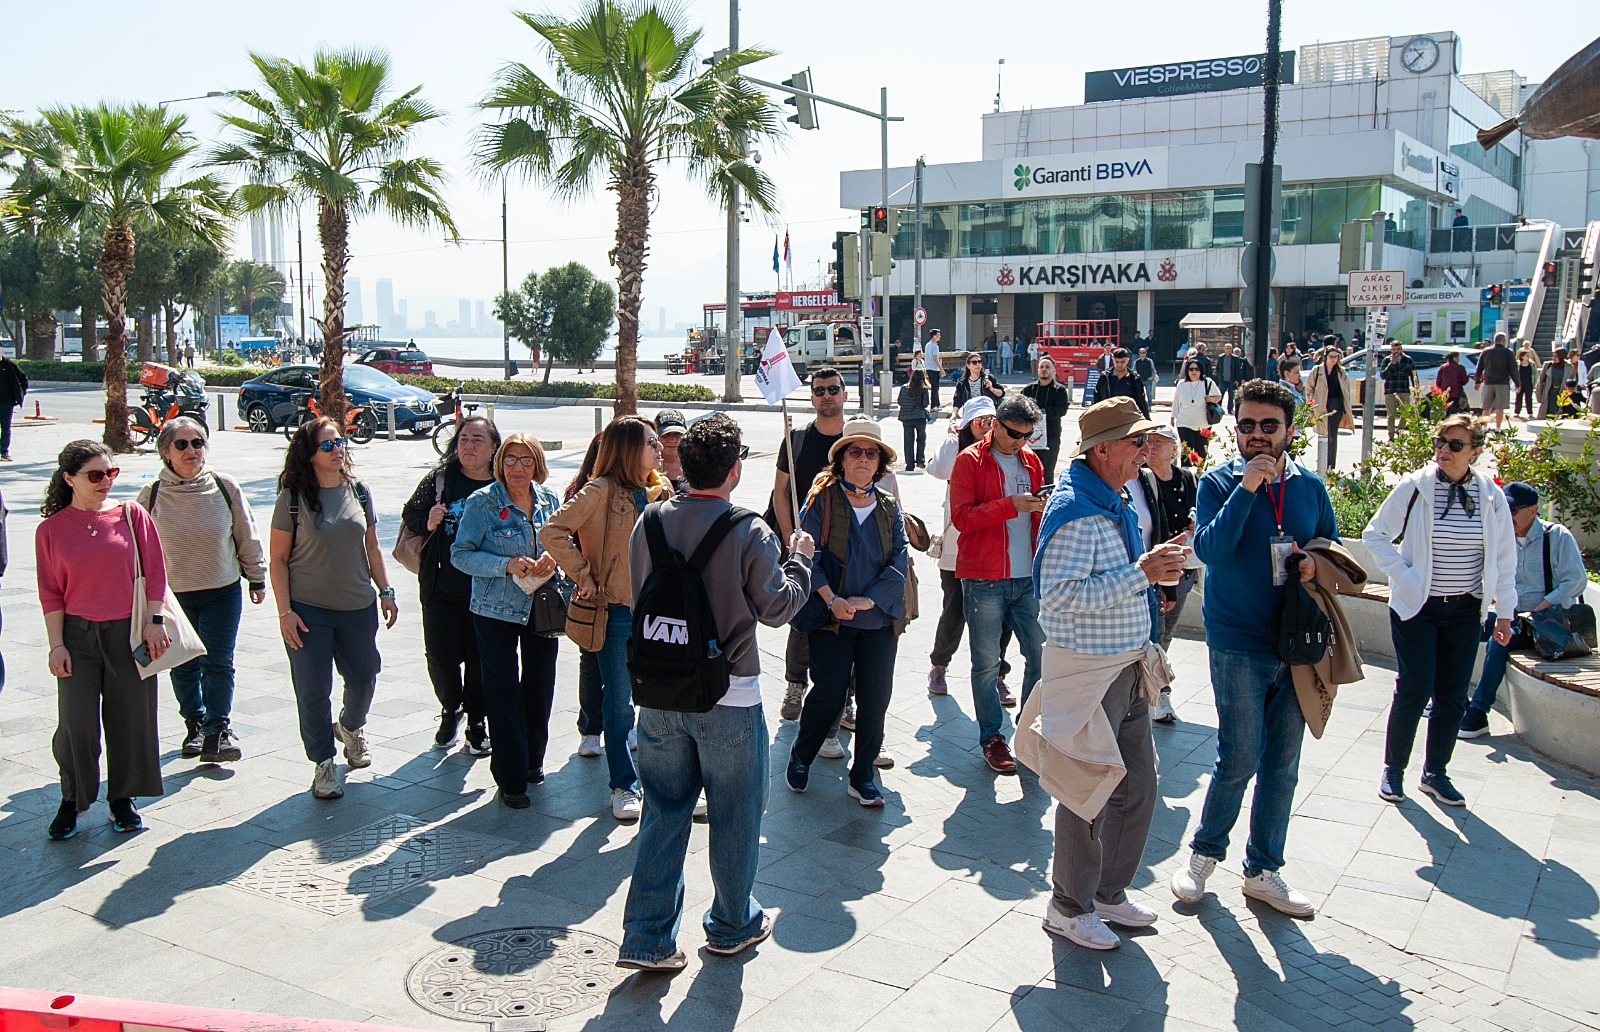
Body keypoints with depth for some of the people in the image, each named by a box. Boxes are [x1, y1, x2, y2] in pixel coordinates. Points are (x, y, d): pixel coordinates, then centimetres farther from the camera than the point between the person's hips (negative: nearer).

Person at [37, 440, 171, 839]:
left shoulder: (131, 514, 1)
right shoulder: (51, 529, 1)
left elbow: (154, 572, 2)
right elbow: (50, 593, 2)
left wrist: (154, 621, -4)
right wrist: (57, 645, -3)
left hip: (129, 632, 1)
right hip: (78, 634, 0)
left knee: (130, 718, 6)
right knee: (76, 722, -4)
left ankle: (123, 799, 22)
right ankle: (71, 802, 16)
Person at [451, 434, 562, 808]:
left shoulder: (549, 500, 3)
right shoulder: (482, 502, -9)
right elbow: (460, 554, -10)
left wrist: (554, 557, -10)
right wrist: (508, 565, -23)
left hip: (543, 607, 4)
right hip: (496, 611, -4)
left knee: (540, 686, 13)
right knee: (503, 692, 0)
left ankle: (532, 760, 34)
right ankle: (510, 779, 9)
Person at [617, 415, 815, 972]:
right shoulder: (749, 532, -15)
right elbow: (778, 606, -7)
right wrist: (800, 559, 9)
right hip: (728, 697, -4)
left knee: (664, 812, 14)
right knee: (734, 816, 13)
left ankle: (647, 936, 13)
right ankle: (732, 926, 30)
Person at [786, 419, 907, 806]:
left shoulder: (889, 506, 8)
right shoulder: (823, 499, -1)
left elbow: (899, 560, 1)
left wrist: (867, 600, -13)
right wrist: (830, 599, -17)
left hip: (879, 619, 3)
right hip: (832, 617, -3)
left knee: (875, 700, 4)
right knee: (828, 696, -2)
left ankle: (862, 777, 20)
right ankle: (800, 759, 24)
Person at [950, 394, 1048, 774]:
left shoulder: (1031, 461, 14)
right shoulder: (970, 460, -2)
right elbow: (961, 517, -11)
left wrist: (1042, 506, 0)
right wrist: (1011, 505, -19)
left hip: (1027, 577, 5)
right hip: (984, 579, -5)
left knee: (1041, 655, 4)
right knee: (986, 664, 2)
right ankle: (992, 739, 14)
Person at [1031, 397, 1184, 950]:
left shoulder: (1116, 502, 10)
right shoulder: (1074, 510, -20)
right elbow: (1060, 597, -28)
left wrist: (1154, 563, 6)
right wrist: (1141, 574, -28)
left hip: (1128, 670, 9)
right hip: (1087, 671, -9)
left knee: (1138, 786, 15)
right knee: (1089, 791, 2)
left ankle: (1109, 893, 33)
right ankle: (1069, 908, 21)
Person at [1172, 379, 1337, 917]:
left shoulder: (1311, 487, 6)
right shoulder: (1219, 483, -5)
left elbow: (1332, 547, 17)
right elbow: (1209, 548, -19)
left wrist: (1317, 562, -6)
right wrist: (1246, 488, -25)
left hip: (1296, 645, 4)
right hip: (1238, 645, -4)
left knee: (1282, 766, 11)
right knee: (1239, 761, -1)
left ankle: (1263, 871, 26)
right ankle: (1205, 852, 22)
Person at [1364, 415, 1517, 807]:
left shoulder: (1491, 496, 0)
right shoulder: (1414, 488, -8)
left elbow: (1505, 557, 8)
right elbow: (1375, 534, -1)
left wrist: (1504, 611, 7)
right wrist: (1403, 575, -11)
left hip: (1464, 610, 3)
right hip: (1416, 606, -3)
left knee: (1452, 695, 6)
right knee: (1414, 689, -5)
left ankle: (1435, 772, 22)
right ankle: (1393, 768, 13)